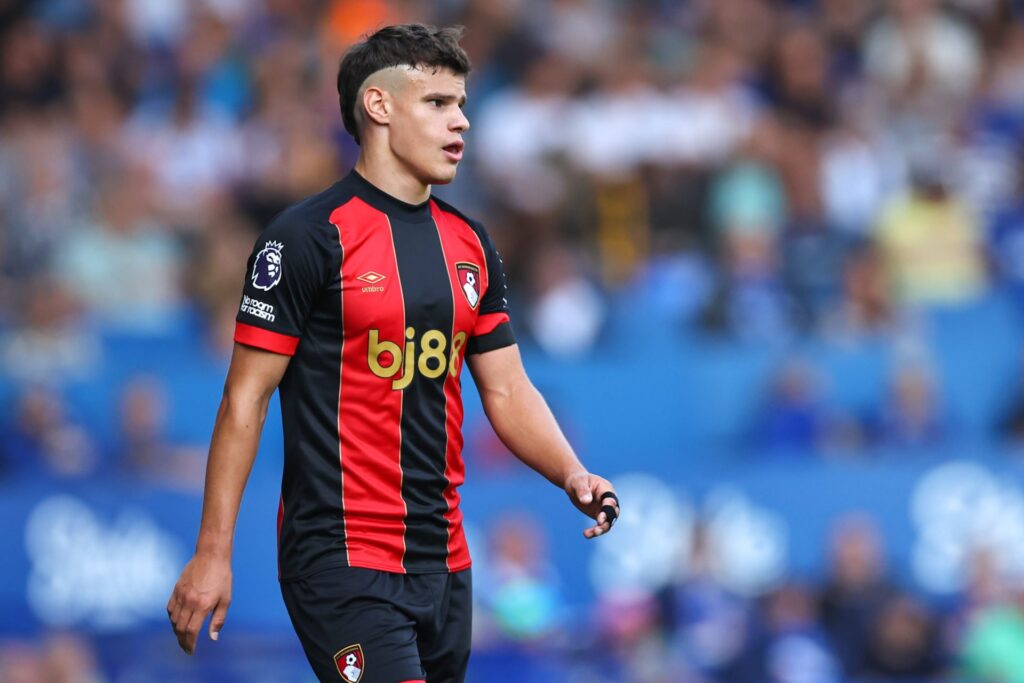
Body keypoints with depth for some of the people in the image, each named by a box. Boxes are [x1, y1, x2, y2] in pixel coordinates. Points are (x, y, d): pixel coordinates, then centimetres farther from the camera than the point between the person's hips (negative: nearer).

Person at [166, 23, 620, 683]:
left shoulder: (471, 244, 13)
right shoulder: (309, 236, -9)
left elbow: (507, 389, 16)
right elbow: (246, 399, -9)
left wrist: (573, 475, -4)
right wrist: (213, 553, -13)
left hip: (444, 556, 7)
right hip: (343, 557, -7)